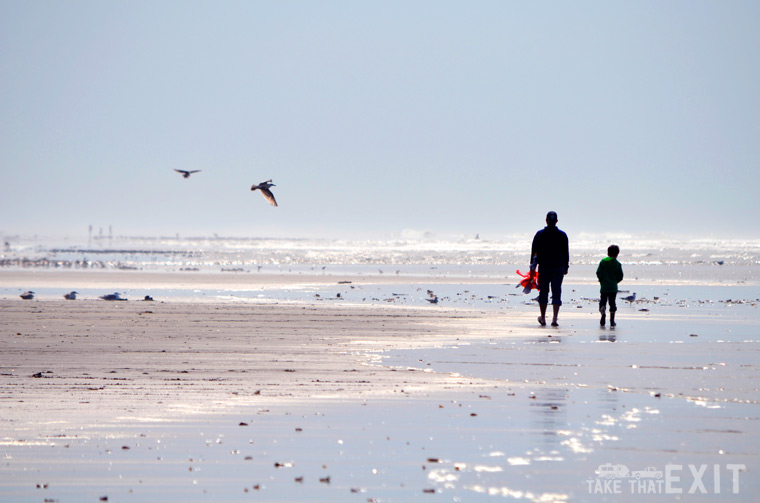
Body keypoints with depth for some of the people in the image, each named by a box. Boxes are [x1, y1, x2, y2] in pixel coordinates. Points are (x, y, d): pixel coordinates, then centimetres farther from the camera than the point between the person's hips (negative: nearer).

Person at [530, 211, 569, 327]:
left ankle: (543, 318, 18)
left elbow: (534, 251, -1)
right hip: (558, 268, 0)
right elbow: (566, 252, 5)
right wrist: (566, 267, 14)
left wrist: (532, 265, 5)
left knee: (543, 293, 11)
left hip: (544, 267, 0)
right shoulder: (562, 235, 0)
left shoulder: (539, 235, -3)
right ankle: (554, 319, -9)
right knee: (556, 294, 0)